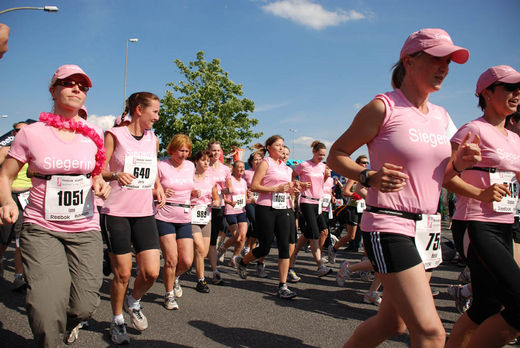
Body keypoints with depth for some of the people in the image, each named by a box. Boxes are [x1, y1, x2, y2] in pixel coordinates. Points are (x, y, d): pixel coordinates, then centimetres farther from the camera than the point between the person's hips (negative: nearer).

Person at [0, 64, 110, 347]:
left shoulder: (94, 135, 5)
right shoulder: (31, 133, -2)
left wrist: (99, 182, 0)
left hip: (85, 230, 2)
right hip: (41, 228, -2)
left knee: (84, 307, 0)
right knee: (46, 308, -17)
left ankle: (69, 324, 39)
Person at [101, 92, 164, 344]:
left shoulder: (153, 139, 13)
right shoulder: (115, 135, -2)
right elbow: (98, 171, -6)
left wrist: (158, 188, 7)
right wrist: (116, 175, -26)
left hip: (145, 213, 4)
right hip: (117, 212, -4)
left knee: (151, 272, -4)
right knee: (122, 274, 1)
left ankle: (134, 302, 29)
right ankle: (117, 321, 27)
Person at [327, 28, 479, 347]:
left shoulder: (442, 117, 13)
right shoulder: (383, 107, -8)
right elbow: (336, 155, -5)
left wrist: (458, 164, -1)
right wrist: (369, 176, -23)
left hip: (425, 228, 8)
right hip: (388, 227, -8)